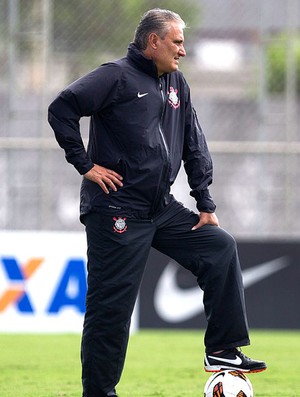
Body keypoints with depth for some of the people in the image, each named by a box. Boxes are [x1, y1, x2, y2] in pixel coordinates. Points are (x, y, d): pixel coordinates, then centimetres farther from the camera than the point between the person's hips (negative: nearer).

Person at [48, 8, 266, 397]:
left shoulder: (177, 85, 15)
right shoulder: (117, 77, -9)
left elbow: (195, 147, 18)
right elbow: (61, 109, -16)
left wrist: (205, 204, 12)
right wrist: (85, 165, -15)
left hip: (162, 209, 8)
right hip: (116, 212, -8)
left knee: (221, 247, -1)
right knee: (111, 306, -5)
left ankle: (223, 351, 3)